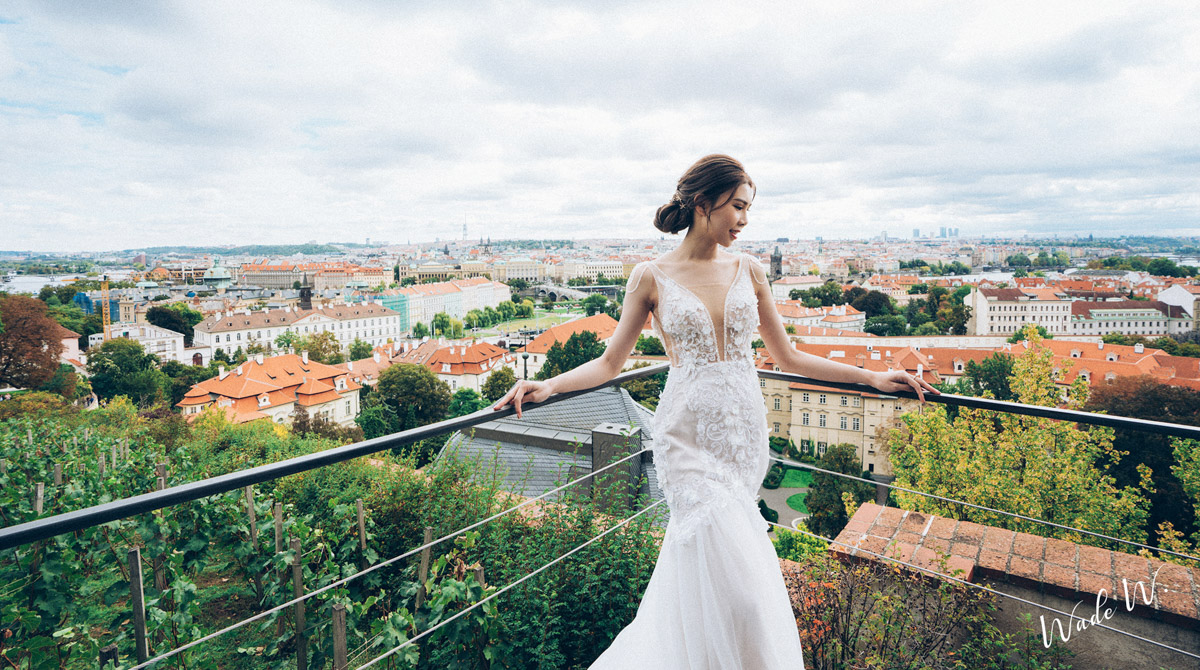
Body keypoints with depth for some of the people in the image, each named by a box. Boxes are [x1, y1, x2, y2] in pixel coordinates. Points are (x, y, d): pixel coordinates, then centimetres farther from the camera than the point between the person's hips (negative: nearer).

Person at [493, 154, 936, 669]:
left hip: (745, 433, 4)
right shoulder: (651, 277, -2)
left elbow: (788, 359, 12)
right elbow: (610, 362, 2)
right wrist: (546, 386, -13)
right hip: (689, 437, -4)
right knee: (738, 586, -7)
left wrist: (872, 377, 10)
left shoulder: (748, 271, 8)